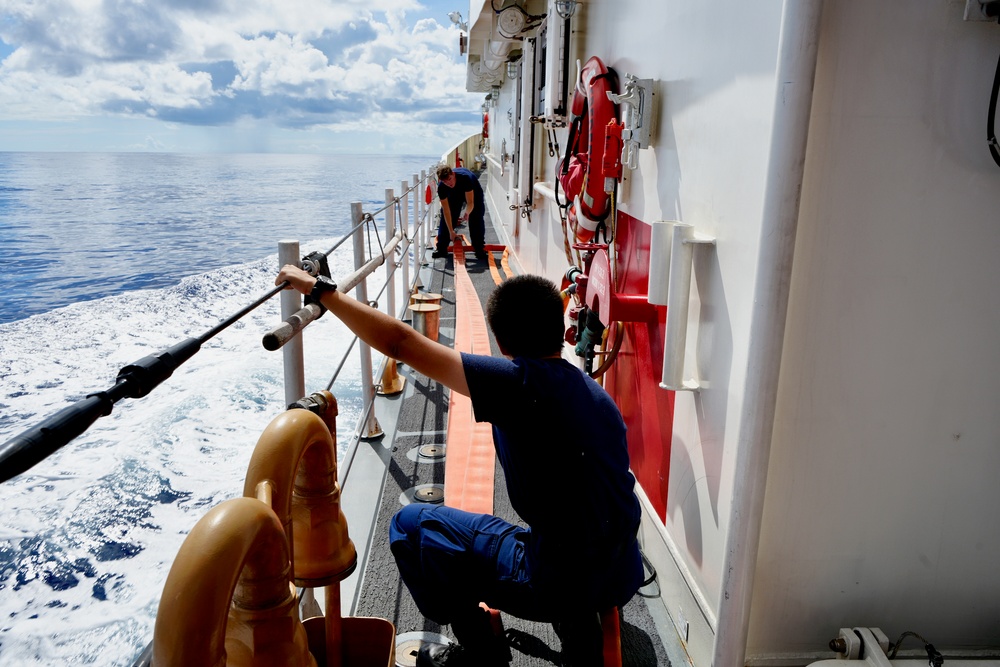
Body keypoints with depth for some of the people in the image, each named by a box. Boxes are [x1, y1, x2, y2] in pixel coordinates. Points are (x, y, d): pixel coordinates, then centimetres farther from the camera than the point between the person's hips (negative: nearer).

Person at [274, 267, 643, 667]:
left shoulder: (520, 383, -18)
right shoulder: (596, 393, 4)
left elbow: (400, 344, -18)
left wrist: (319, 290, -8)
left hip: (558, 580, -7)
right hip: (621, 577, 8)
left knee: (411, 525, 7)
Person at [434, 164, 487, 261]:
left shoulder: (465, 177, -42)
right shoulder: (441, 187, -31)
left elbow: (470, 202, -36)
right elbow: (446, 210, -28)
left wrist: (467, 213, -49)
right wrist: (451, 231, -29)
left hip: (473, 193, -3)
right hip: (454, 194, 3)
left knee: (476, 219, -17)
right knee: (445, 218, -9)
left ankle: (480, 250, -9)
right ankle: (441, 249, 1)